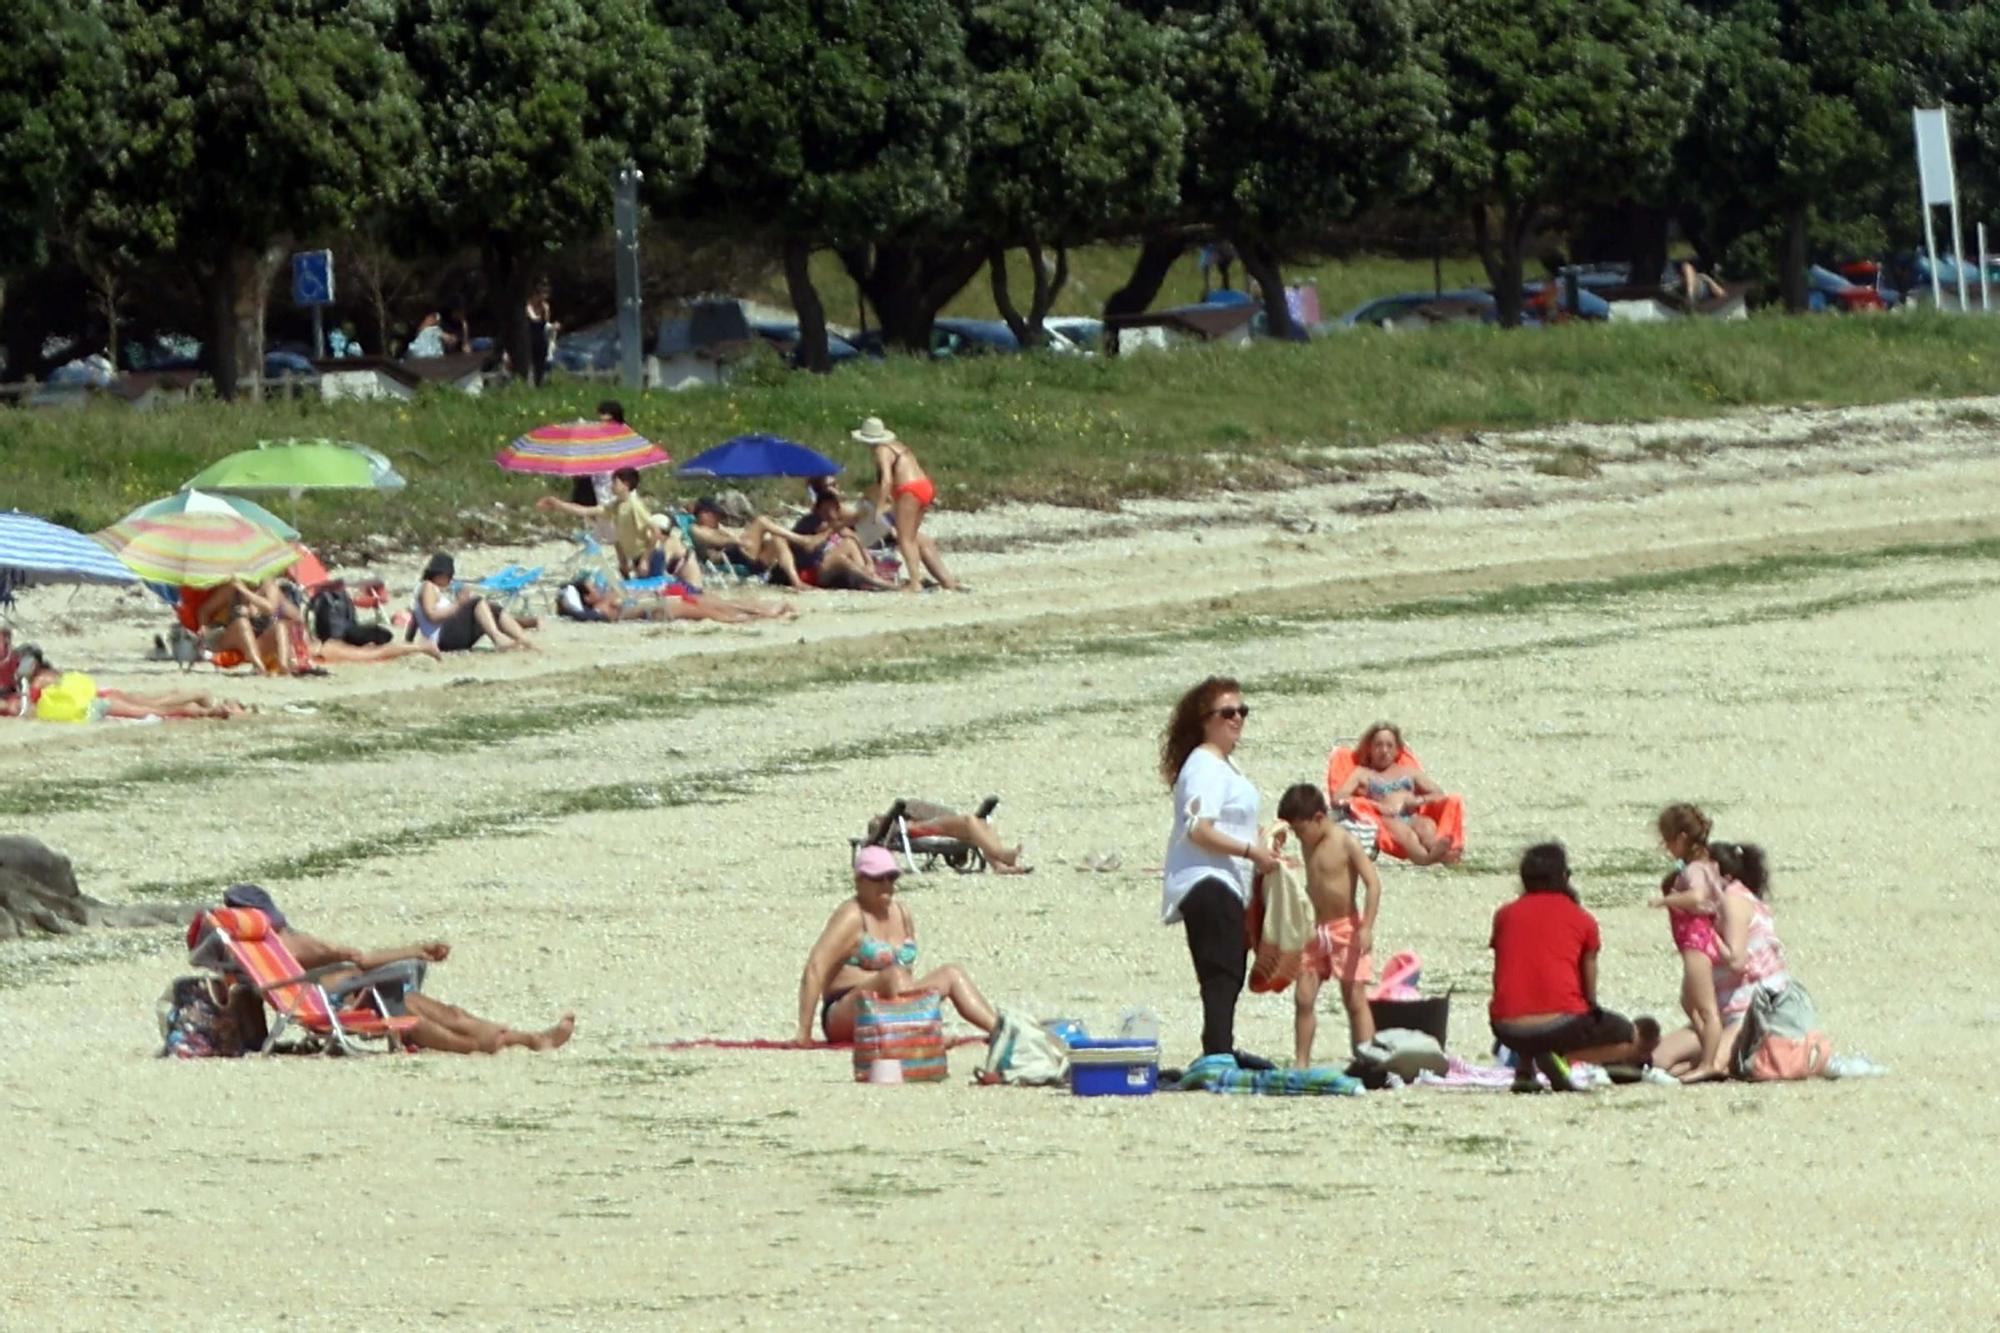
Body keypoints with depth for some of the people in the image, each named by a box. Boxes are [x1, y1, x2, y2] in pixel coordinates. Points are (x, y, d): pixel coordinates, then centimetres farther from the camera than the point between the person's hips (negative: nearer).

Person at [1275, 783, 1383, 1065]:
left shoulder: (1345, 843, -13)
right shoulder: (1308, 844, 7)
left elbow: (1373, 883, -17)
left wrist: (1367, 928, -24)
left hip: (1346, 928, -7)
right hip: (1317, 930, 7)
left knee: (1355, 999, -4)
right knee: (1303, 997, 1)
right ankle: (1301, 1063, 5)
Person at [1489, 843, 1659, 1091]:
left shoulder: (1505, 915, 11)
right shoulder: (1582, 920, 6)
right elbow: (1590, 990, 7)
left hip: (1507, 1030, 4)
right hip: (1560, 1022, -4)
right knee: (1632, 1036, 18)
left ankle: (1524, 1067, 9)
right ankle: (1561, 1057, -4)